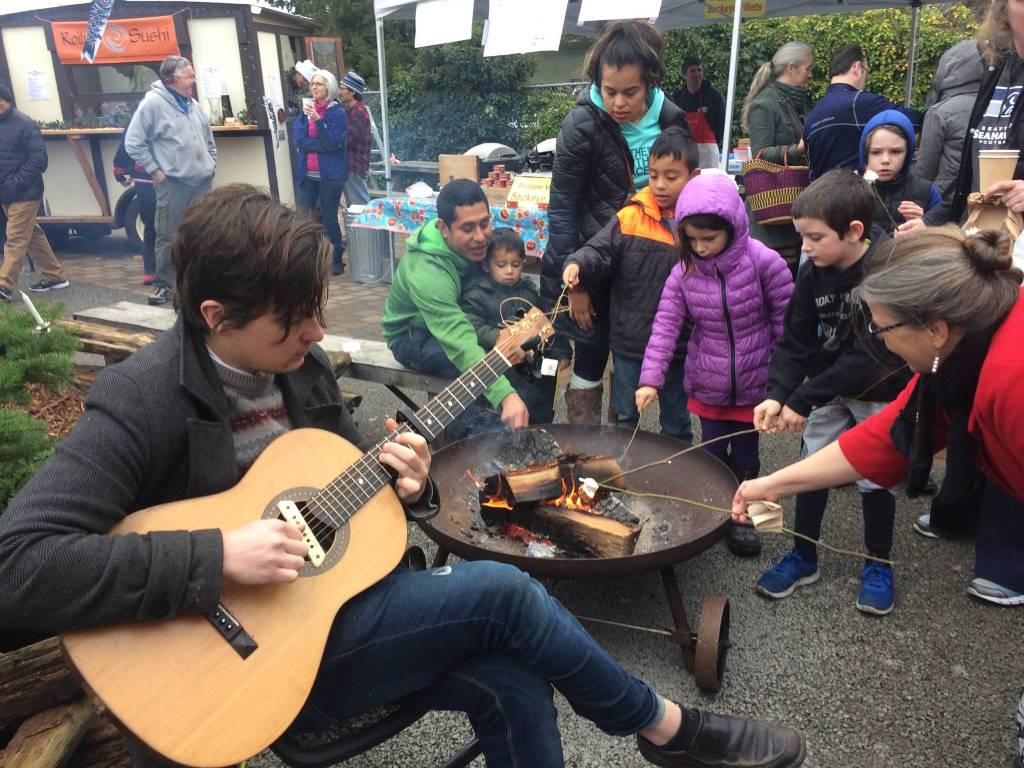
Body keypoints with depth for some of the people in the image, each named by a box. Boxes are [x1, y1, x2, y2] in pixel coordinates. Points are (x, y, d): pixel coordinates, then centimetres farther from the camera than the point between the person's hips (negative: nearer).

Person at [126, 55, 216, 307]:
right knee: (167, 236, -3)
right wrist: (155, 170, -9)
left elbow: (209, 138, 25)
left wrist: (211, 164, 15)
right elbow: (133, 143, -7)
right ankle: (163, 283, 7)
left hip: (202, 182, 6)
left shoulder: (193, 104, 13)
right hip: (172, 184, -6)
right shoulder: (153, 103, -7)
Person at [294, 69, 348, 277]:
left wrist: (317, 119, -25)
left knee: (329, 219, 1)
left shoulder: (338, 112, -4)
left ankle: (337, 260, 15)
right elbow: (299, 139, -2)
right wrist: (322, 145, -12)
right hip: (307, 173, 5)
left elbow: (331, 142, -16)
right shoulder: (305, 109, 9)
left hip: (330, 174, -4)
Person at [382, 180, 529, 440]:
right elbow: (461, 344, -48)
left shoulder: (475, 243, -16)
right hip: (413, 335, -6)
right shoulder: (426, 272, -37)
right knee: (475, 366, -35)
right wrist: (506, 396, -59)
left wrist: (502, 332, -18)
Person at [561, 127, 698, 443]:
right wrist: (578, 264, -32)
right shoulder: (630, 217, -8)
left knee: (676, 423, 20)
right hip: (630, 342, -1)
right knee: (624, 418, 16)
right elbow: (599, 252, -11)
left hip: (679, 345, 1)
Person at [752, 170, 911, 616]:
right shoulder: (812, 274, -10)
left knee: (874, 479, 7)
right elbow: (795, 342, -8)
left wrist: (802, 400, -30)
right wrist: (777, 394, -24)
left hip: (879, 395, -5)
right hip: (828, 390, 5)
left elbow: (868, 358, -30)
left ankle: (878, 564, 31)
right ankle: (803, 558, 28)